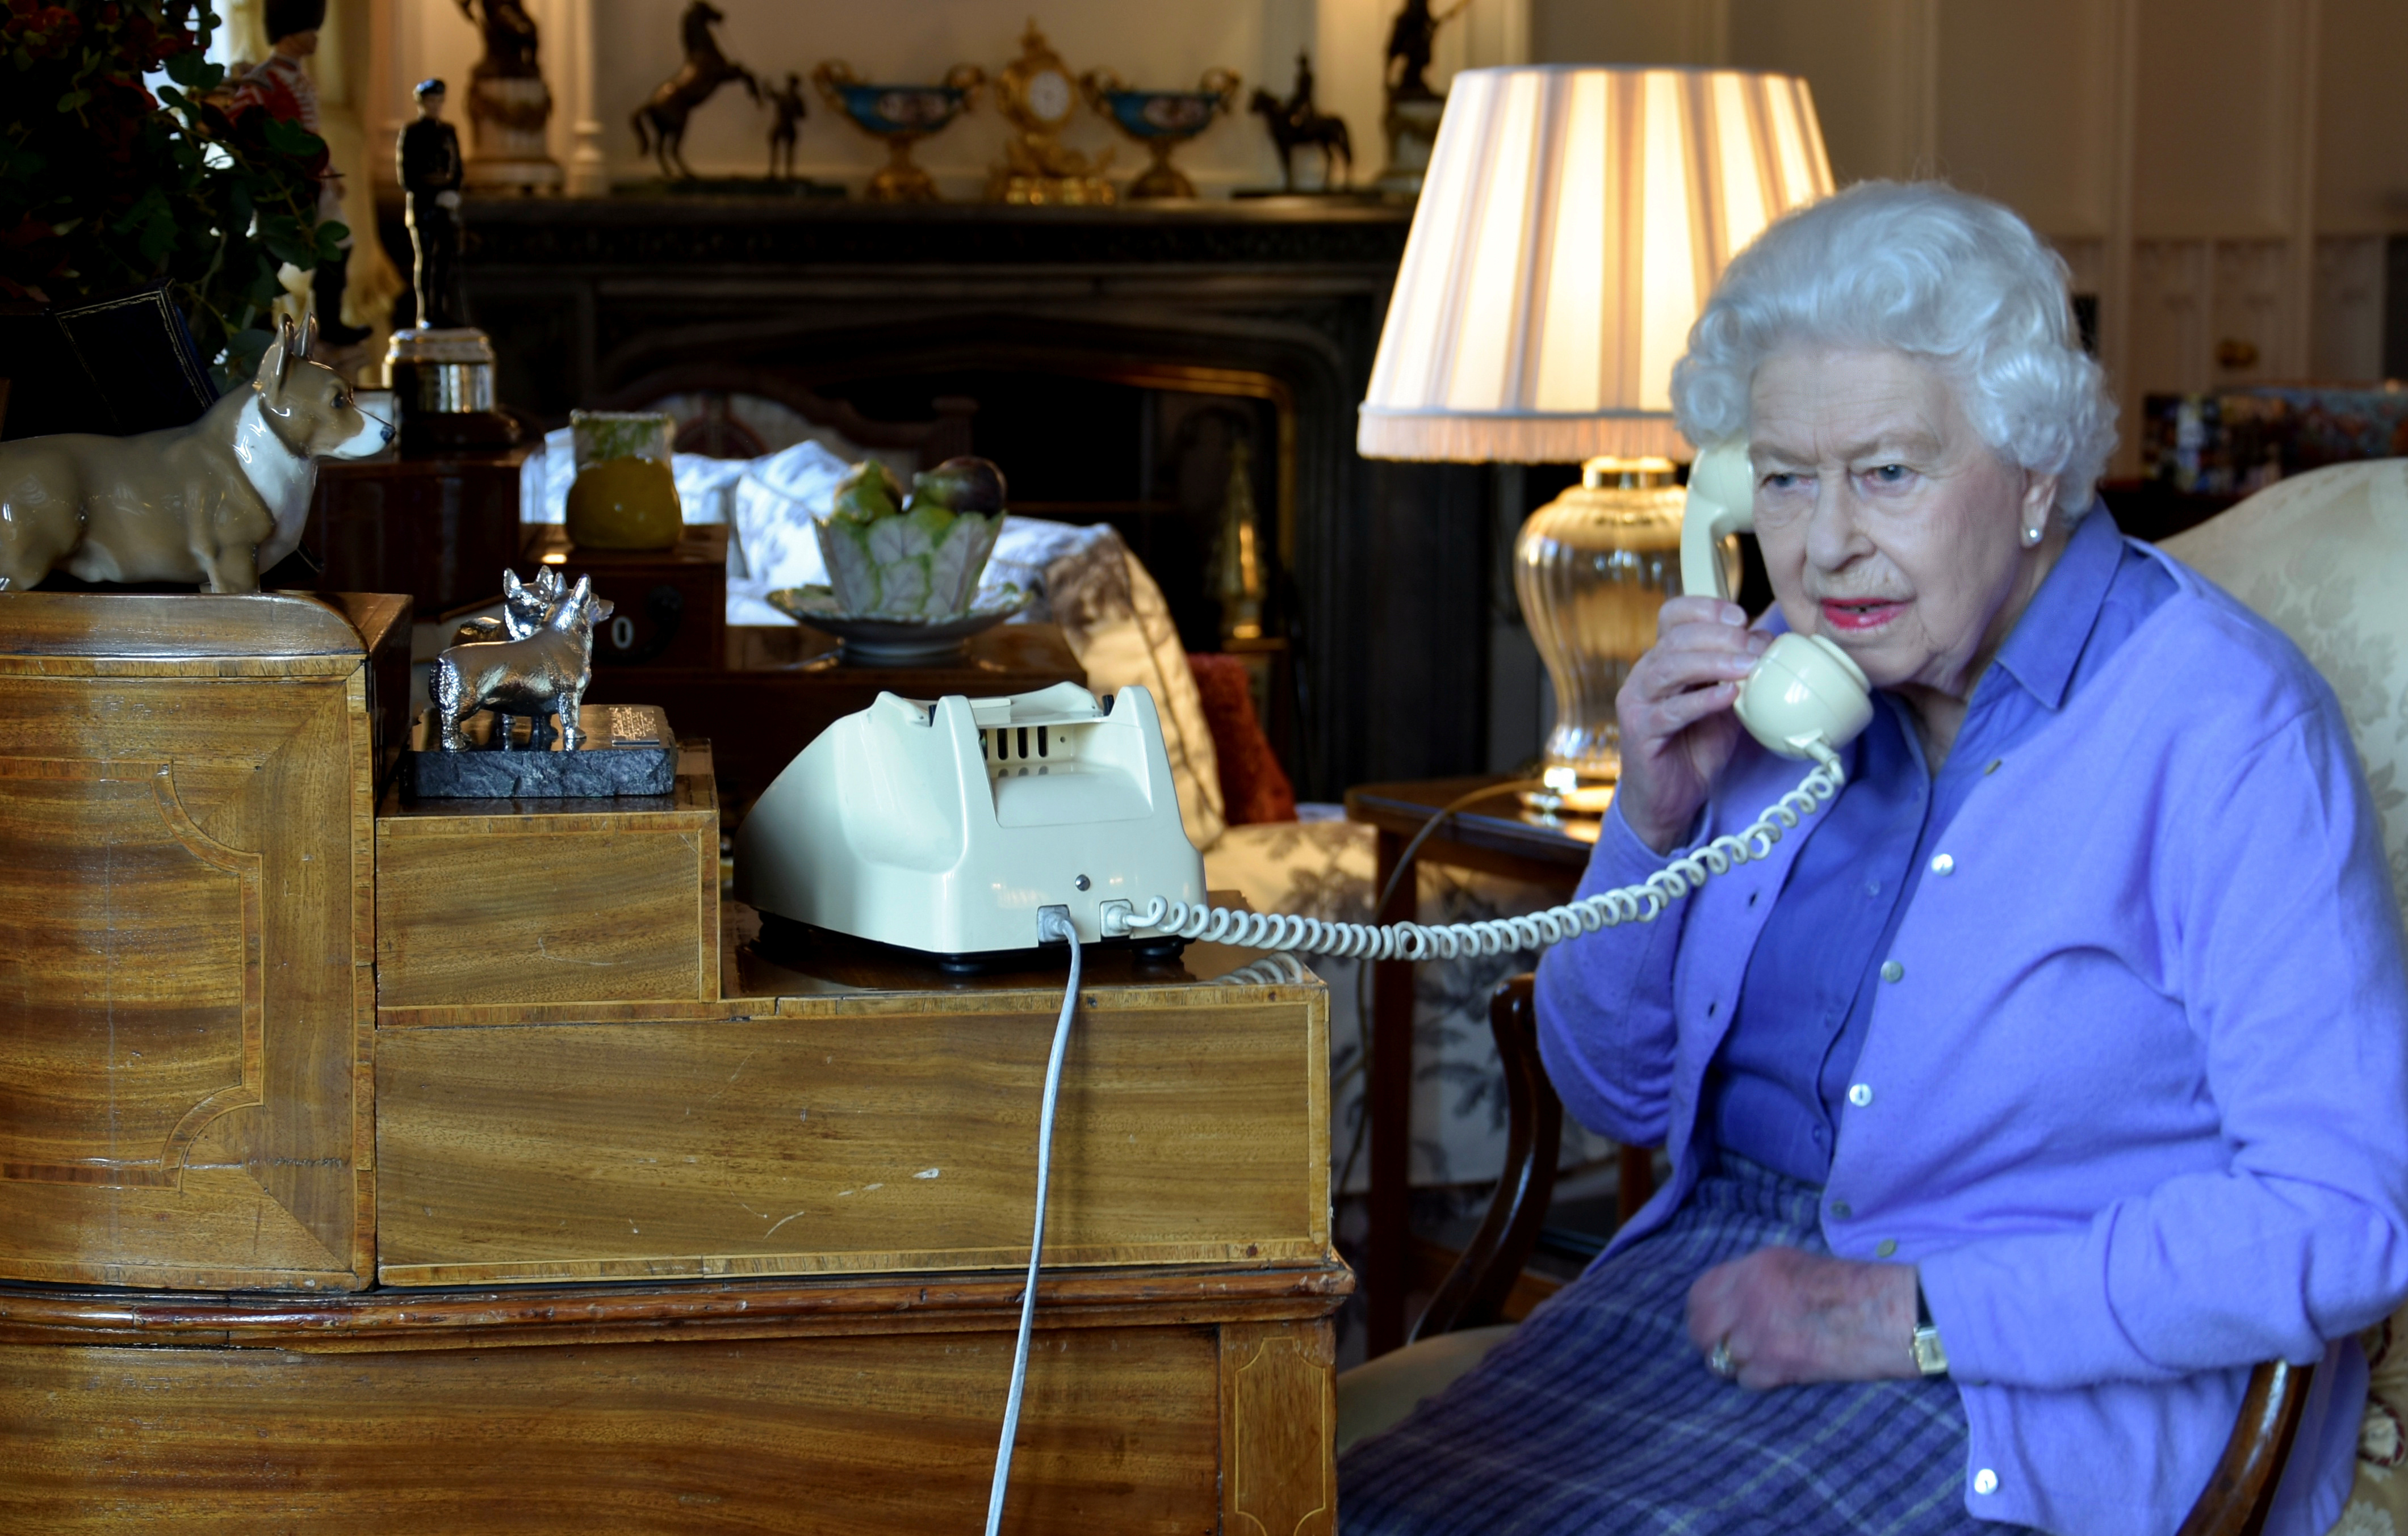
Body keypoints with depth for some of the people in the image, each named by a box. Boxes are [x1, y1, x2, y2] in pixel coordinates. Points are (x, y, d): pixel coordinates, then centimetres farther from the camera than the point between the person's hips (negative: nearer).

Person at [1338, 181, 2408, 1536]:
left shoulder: (2224, 725, -12)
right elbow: (1615, 1094, 15)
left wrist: (1913, 1316, -19)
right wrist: (1657, 813, -2)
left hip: (2049, 1380, -6)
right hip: (1727, 1273, 6)